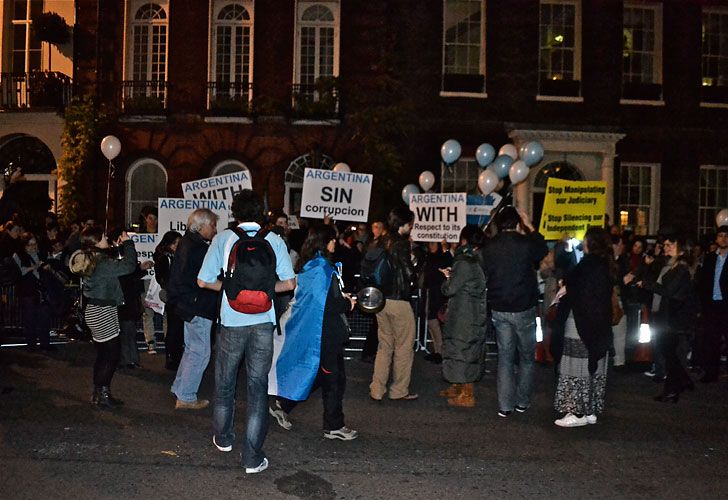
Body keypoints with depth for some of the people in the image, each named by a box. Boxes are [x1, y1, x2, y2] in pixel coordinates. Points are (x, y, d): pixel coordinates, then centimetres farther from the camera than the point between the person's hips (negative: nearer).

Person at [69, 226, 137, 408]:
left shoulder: (91, 260, 8)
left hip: (95, 310, 10)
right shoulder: (101, 262, -22)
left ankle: (98, 393, 24)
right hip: (102, 312, -10)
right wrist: (127, 243, -15)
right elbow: (129, 265, -26)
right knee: (113, 352, -1)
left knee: (103, 354, 16)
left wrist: (118, 247, 14)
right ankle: (103, 394, 5)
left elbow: (113, 266, 21)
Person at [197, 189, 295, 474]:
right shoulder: (274, 241, -1)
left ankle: (223, 438, 36)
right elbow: (289, 283, -3)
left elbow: (204, 281, -3)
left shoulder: (224, 239, -2)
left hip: (231, 322, 0)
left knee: (224, 383, 19)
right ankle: (253, 458, 6)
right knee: (258, 387, 5)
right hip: (262, 322, 0)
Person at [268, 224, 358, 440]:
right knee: (334, 379, 1)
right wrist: (348, 303, -4)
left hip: (307, 329, 9)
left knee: (313, 374, 19)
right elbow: (331, 304, -22)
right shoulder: (323, 268, -19)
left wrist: (342, 298, 12)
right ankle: (334, 426, 10)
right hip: (324, 332, -9)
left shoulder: (307, 266, 9)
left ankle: (282, 405, 23)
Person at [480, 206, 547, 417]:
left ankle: (505, 406, 10)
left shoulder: (488, 248, -2)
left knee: (505, 358, 10)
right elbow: (543, 250, 10)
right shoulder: (526, 243, -12)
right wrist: (530, 227, 16)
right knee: (527, 357, 14)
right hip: (524, 309, -3)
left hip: (499, 310, 3)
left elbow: (485, 275, 4)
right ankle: (522, 402, 19)